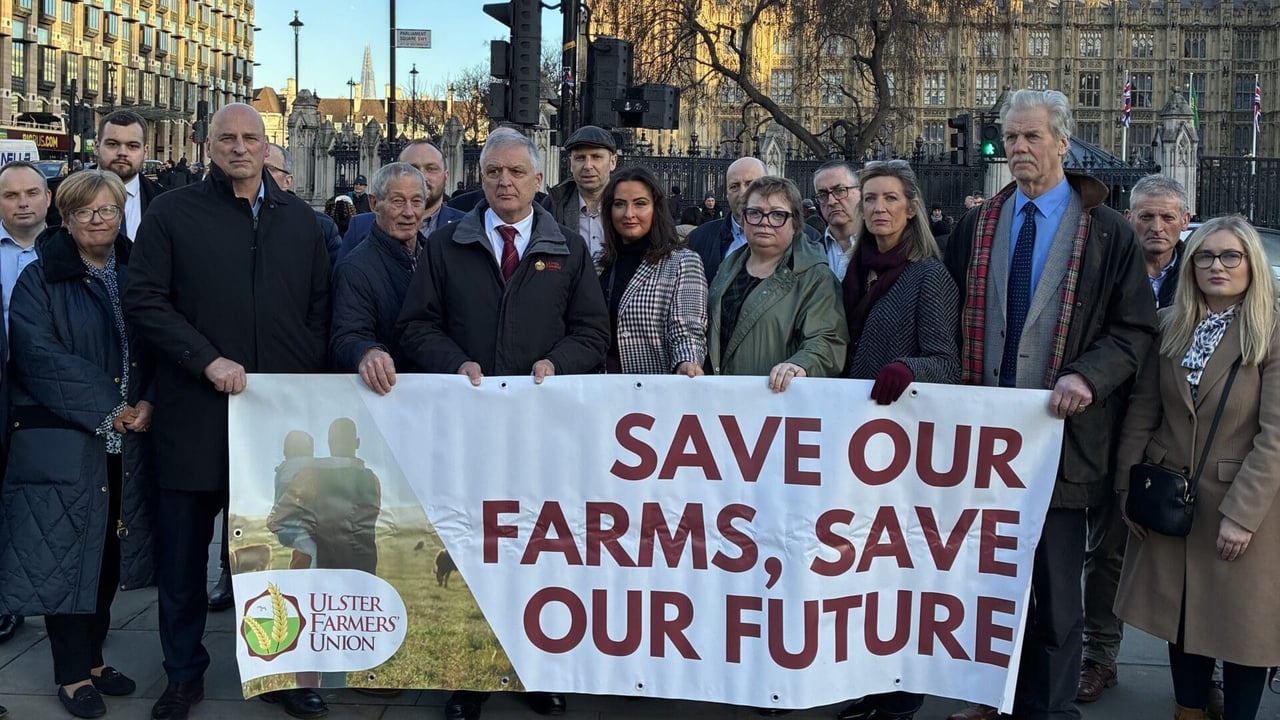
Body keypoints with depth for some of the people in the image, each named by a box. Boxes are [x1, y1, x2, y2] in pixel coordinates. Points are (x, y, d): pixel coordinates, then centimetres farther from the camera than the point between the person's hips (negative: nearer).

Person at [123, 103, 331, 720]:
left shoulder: (298, 219, 12)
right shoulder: (172, 213, 2)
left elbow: (320, 306, 13)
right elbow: (144, 300, -4)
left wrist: (309, 374, -1)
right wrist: (207, 360, -14)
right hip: (196, 413, -2)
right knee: (184, 550, 7)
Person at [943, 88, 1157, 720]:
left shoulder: (1107, 232, 0)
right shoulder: (976, 226, 11)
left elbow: (1136, 329, -2)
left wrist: (1088, 376, -18)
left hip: (1058, 429, -4)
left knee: (1053, 590, 3)